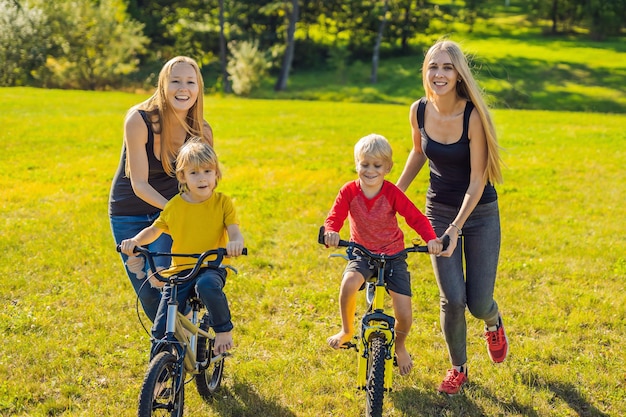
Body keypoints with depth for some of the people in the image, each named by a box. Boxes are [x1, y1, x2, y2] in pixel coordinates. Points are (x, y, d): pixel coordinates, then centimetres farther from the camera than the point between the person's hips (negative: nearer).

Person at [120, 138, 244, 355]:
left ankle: (224, 330, -17)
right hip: (179, 272, 2)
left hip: (212, 268, -2)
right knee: (160, 331, -8)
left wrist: (235, 242, -35)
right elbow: (154, 229, 13)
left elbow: (234, 231, -9)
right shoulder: (174, 206, 4)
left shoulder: (222, 203, -1)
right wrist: (136, 241, -8)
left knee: (207, 284, -40)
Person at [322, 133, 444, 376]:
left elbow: (416, 218, -16)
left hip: (393, 255, 0)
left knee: (404, 315, -8)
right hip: (362, 254, 0)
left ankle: (399, 346, 29)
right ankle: (347, 331, -5)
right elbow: (335, 217, -19)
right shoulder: (349, 191, -11)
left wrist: (431, 239, -34)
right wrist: (331, 232, -43)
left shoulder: (392, 193, -14)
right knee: (348, 284, -34)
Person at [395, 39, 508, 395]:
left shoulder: (473, 116, -22)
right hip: (439, 210, 3)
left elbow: (477, 179, -20)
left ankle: (494, 324, 40)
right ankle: (458, 368, 20)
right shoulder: (419, 111, -9)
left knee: (478, 303, 0)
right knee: (452, 299, -6)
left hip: (480, 212, -2)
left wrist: (457, 226, -28)